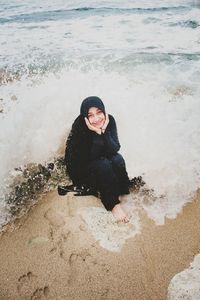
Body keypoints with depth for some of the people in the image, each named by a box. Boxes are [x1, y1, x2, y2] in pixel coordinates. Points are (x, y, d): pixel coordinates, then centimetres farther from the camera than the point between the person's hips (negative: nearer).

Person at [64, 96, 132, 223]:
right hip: (81, 169, -3)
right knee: (103, 165, -31)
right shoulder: (79, 127, -26)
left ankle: (119, 192, -8)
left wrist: (104, 131, -34)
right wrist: (97, 133, -38)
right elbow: (88, 157, -29)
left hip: (101, 162, 4)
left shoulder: (109, 121, -16)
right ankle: (114, 203, -15)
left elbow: (115, 149, -21)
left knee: (118, 160, -26)